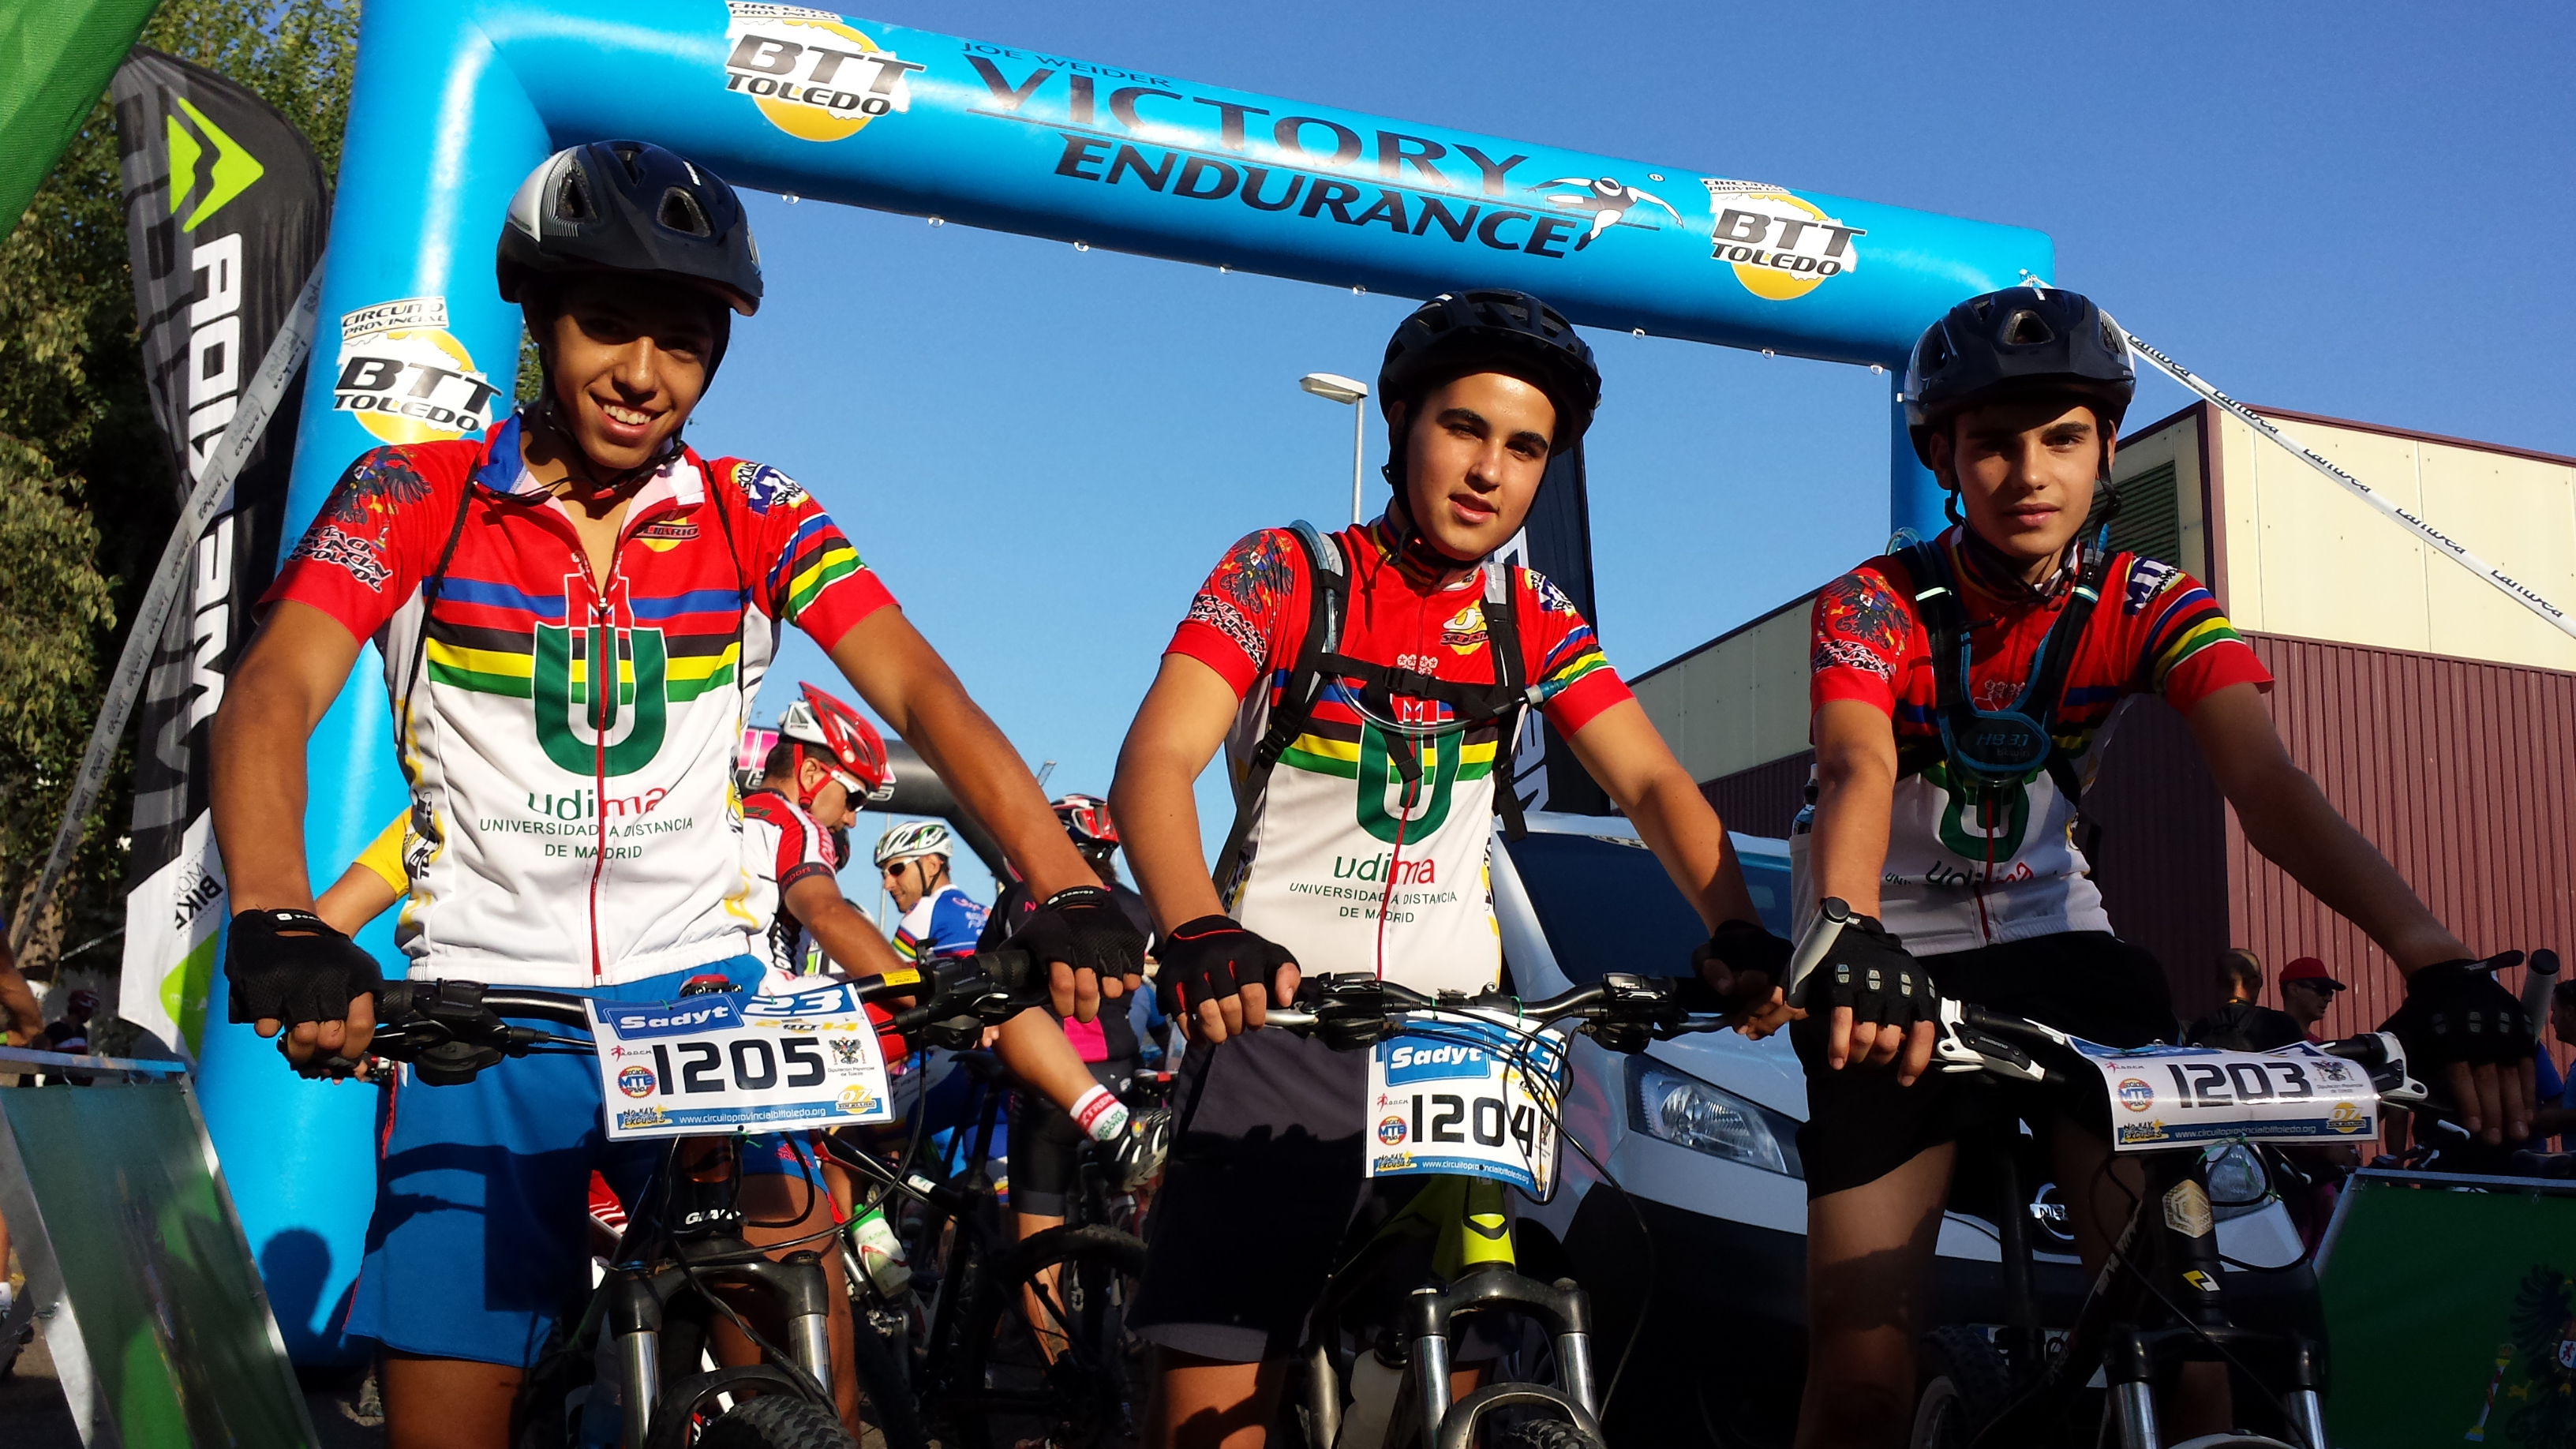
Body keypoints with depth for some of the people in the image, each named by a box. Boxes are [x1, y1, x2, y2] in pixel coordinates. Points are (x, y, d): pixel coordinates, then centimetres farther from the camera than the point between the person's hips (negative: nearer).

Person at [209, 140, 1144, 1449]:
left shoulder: (756, 519, 1)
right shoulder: (413, 496, -3)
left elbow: (918, 691, -11)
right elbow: (274, 695, -16)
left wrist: (1066, 895, -27)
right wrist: (277, 927, -36)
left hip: (699, 997, 1)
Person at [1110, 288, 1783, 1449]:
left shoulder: (1534, 623, 10)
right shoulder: (1283, 574, -2)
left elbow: (1652, 784, 2)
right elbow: (1156, 761, -15)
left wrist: (1740, 933, -18)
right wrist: (1197, 933, -35)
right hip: (1275, 1020, -4)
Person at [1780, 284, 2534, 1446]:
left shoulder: (2150, 609, -9)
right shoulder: (1873, 607, -15)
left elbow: (2267, 785, -24)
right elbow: (1858, 776, -34)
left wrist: (2434, 959, -41)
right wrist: (1849, 941, -57)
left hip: (2059, 951, 2)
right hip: (1898, 968, -2)